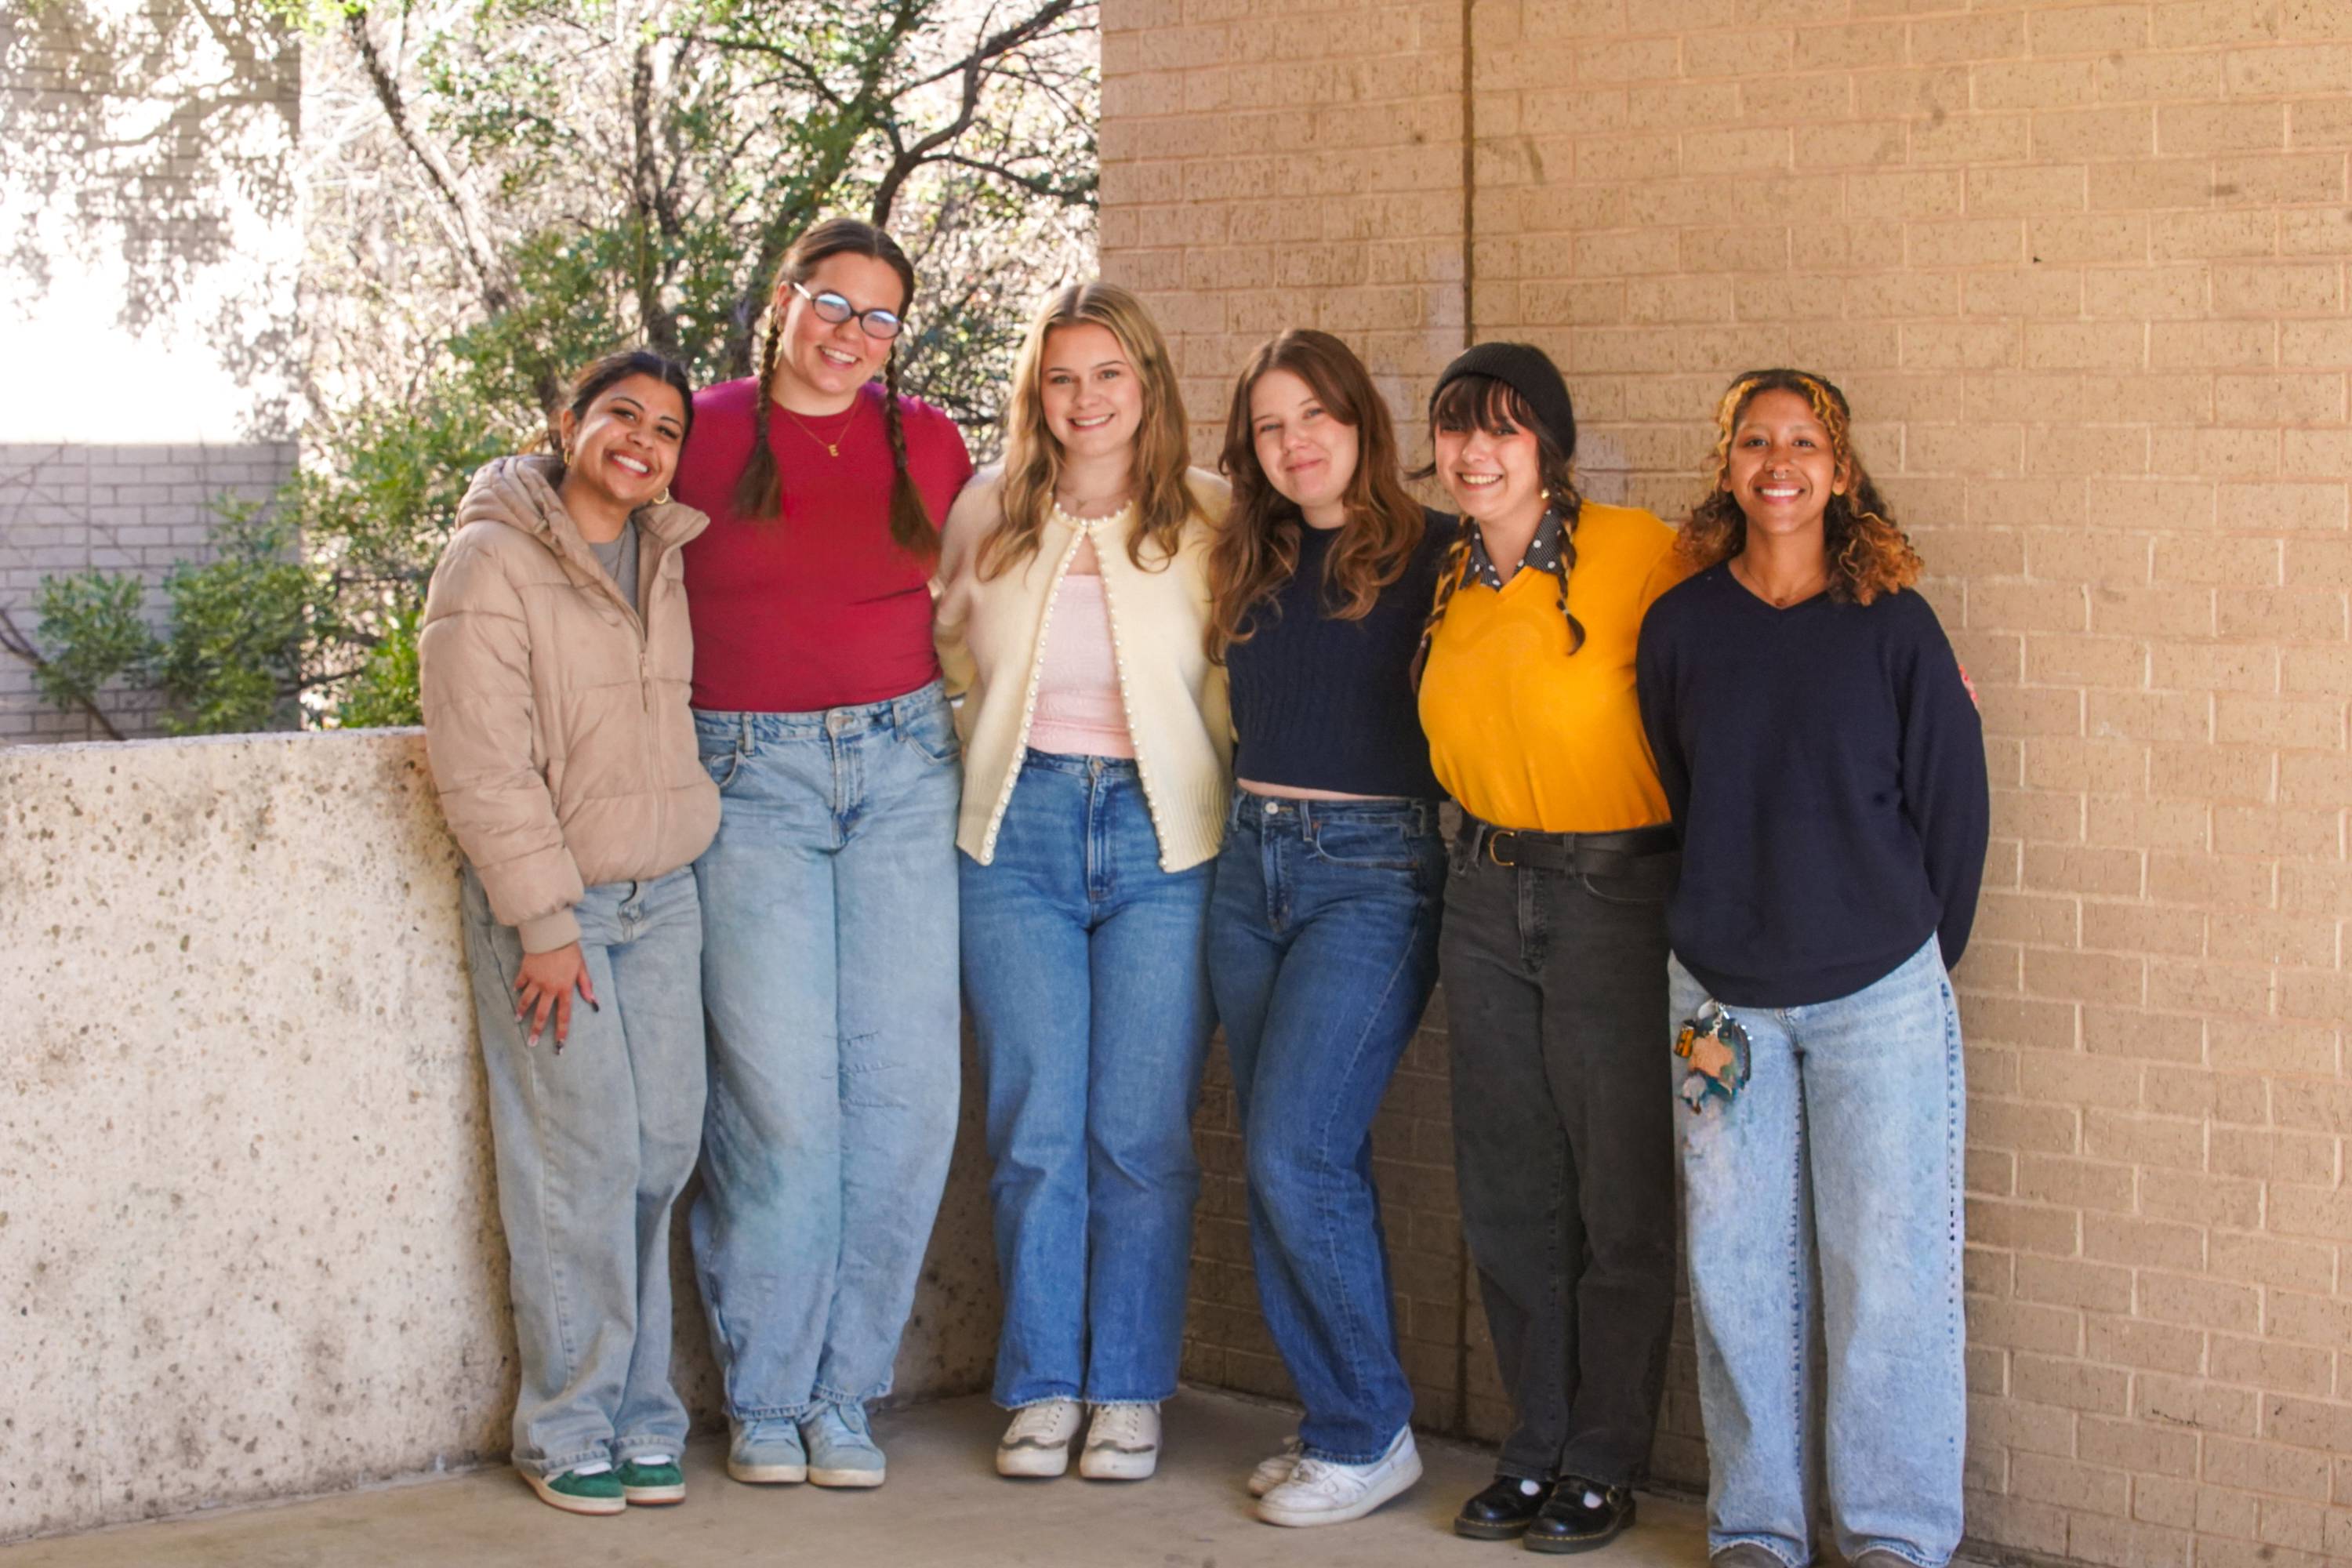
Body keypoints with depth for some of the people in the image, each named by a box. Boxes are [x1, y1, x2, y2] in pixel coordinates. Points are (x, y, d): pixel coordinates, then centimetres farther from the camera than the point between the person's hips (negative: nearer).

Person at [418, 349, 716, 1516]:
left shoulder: (669, 561, 10)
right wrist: (545, 922, -16)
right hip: (543, 898, -6)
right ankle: (570, 1428, 5)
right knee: (582, 1157, -7)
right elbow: (481, 764, -13)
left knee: (665, 1146, 2)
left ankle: (641, 1416, 12)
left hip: (662, 894, 6)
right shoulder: (493, 561, -9)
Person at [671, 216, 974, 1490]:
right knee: (782, 1099, -7)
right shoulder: (702, 434, 3)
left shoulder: (925, 442, 11)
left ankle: (843, 1392, 12)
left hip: (902, 769, 3)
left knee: (906, 1092, -2)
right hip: (750, 777, -3)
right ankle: (765, 1398, 9)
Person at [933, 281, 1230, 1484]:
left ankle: (1130, 1392, 13)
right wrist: (1005, 757, 12)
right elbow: (951, 658, 20)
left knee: (1144, 1135, 0)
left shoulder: (1209, 519, 1)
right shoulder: (986, 515, 7)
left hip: (1163, 838, -2)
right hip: (1020, 833, 2)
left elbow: (1246, 680, 4)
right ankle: (1041, 1387, 15)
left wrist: (1212, 803, -2)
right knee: (1036, 1132, 3)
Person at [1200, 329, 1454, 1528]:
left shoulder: (1430, 554, -6)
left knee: (1295, 1154, -13)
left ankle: (1369, 1436, 0)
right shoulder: (1249, 567, 13)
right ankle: (1337, 1420, 18)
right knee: (1285, 1163, 7)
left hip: (1374, 868, -7)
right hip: (1252, 861, 7)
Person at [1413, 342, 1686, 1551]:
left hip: (1613, 892, -6)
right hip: (1486, 894, 6)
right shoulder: (1451, 581, 8)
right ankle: (1536, 1447, 22)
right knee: (1507, 1192, 10)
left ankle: (1605, 1467, 12)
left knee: (1618, 1194, 1)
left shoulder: (1635, 551, -11)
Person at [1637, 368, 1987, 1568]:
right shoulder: (1680, 626, 4)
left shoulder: (1892, 624, -2)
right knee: (1736, 1264, 5)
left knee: (1885, 1259, 0)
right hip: (1723, 993, 2)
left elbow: (1953, 799, 3)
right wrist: (1722, 928, 11)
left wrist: (1924, 953, 6)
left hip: (1876, 994, -2)